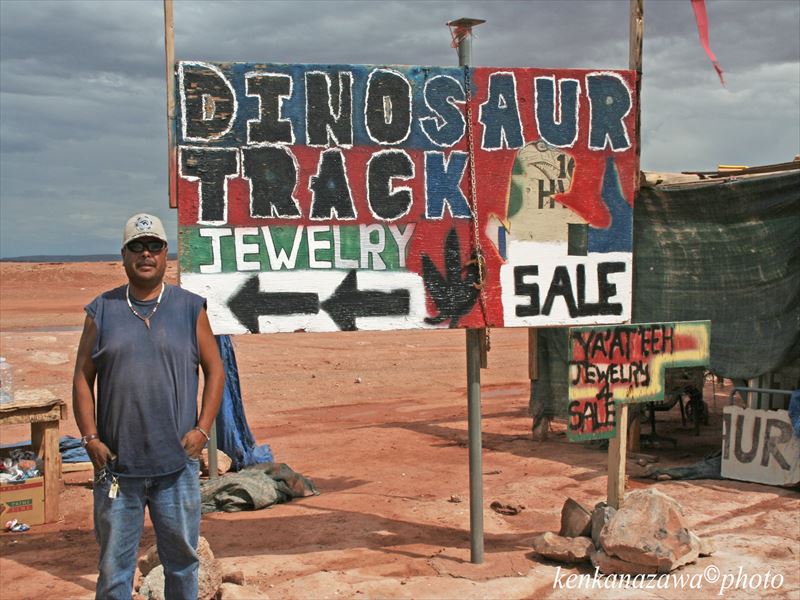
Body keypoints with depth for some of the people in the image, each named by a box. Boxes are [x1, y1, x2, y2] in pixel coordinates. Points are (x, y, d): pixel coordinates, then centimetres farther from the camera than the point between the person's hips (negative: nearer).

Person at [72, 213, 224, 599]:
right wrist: (90, 438, -4)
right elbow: (82, 377, 6)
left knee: (182, 559, 10)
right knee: (114, 564, 7)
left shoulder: (190, 308, 6)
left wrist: (201, 429, -3)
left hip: (177, 463, 0)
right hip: (116, 463, 0)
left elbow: (214, 370, 7)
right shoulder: (102, 310, 6)